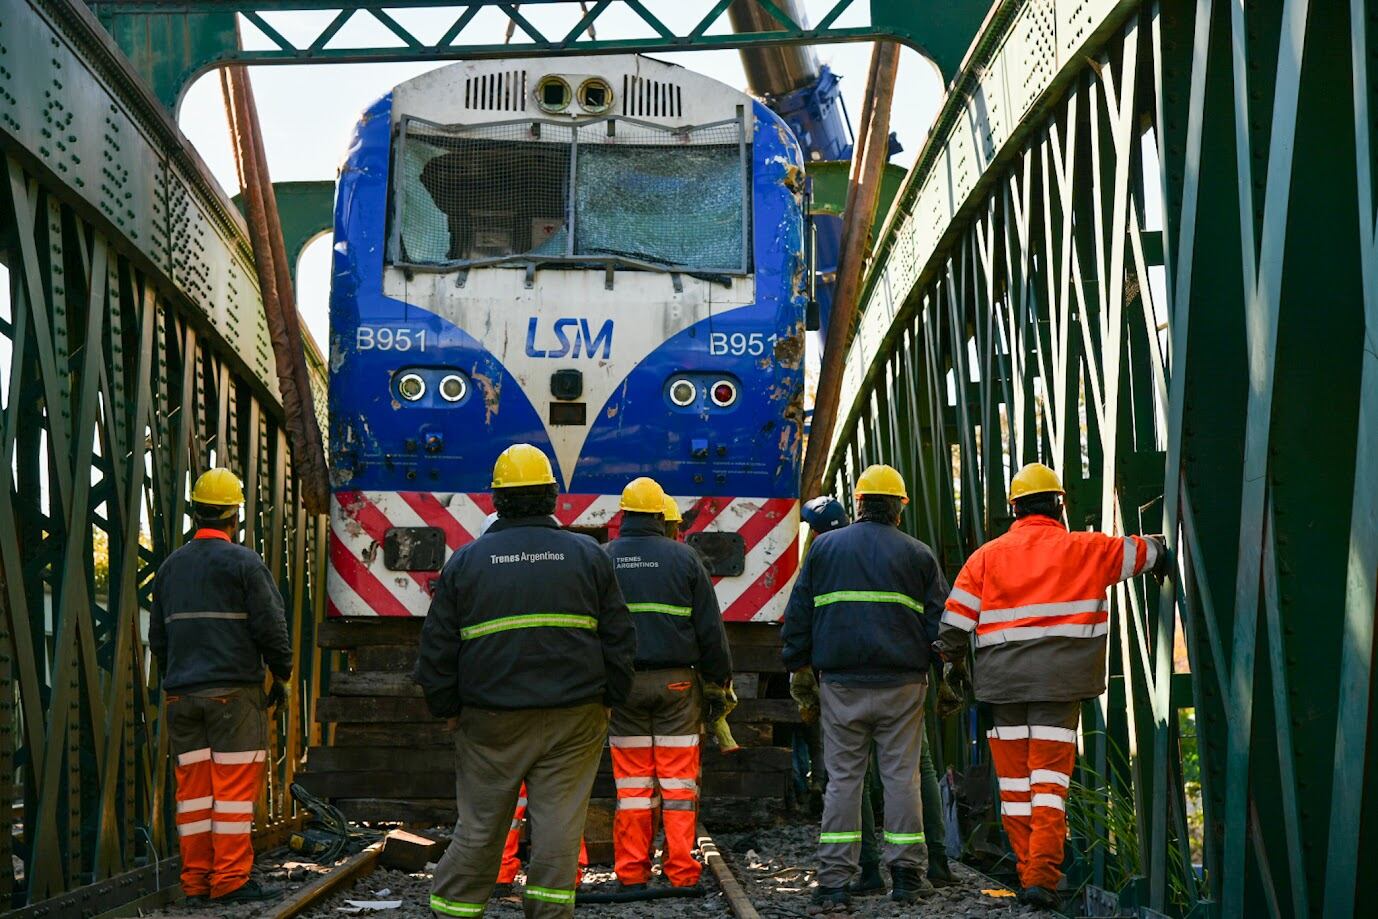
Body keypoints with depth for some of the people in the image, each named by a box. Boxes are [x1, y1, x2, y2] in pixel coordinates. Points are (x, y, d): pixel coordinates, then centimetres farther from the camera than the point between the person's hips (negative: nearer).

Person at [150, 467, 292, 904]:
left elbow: (157, 636, 19)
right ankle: (231, 880, -5)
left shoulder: (170, 566, 13)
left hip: (182, 694, 6)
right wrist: (281, 675, 5)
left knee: (193, 785, 8)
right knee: (235, 784, -4)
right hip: (234, 690, -6)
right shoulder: (244, 563, -6)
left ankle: (196, 880, 10)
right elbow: (271, 626, -8)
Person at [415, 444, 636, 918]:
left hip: (491, 720, 1)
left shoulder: (465, 561, 3)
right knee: (558, 826, 3)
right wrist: (610, 700, 13)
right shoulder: (587, 555, 4)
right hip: (573, 718, 0)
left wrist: (448, 710, 14)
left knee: (477, 829, 8)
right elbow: (618, 638, 5)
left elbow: (437, 648, 4)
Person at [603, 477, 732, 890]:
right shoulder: (684, 557, -1)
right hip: (676, 683, -1)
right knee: (679, 778, 3)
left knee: (631, 781, 6)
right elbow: (710, 626, 2)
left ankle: (631, 872, 6)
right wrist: (720, 675, 12)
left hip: (623, 682, 1)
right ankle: (682, 871, 2)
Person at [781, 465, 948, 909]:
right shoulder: (917, 554, 5)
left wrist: (797, 665, 17)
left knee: (842, 778, 4)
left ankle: (834, 880, 1)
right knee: (901, 776, 5)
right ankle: (906, 875, 7)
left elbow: (797, 614, 9)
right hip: (902, 685, -1)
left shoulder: (824, 547, 8)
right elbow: (939, 622, 6)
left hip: (841, 683, 1)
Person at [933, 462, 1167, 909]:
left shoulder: (987, 555, 6)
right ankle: (1042, 876, -10)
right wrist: (1159, 555, 44)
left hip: (1003, 683, 1)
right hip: (1060, 683, -1)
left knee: (1014, 782, 10)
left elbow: (955, 621, 4)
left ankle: (1027, 871, 15)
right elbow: (1141, 551, 21)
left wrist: (952, 660, 21)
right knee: (1050, 779, -2)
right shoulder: (1086, 549, 5)